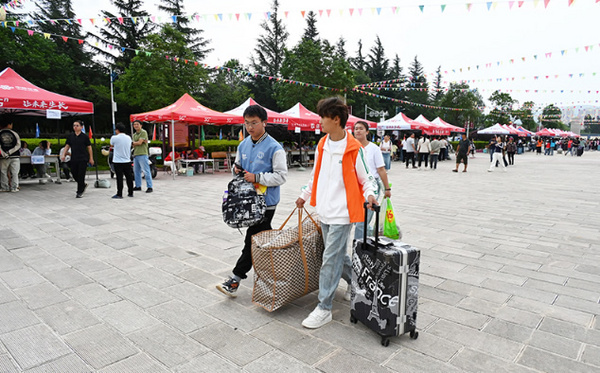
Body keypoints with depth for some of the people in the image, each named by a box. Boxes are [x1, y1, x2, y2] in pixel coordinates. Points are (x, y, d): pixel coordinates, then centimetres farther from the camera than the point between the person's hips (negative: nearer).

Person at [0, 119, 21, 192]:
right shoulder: (14, 133, -1)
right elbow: (18, 145, -6)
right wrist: (10, 152, -5)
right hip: (14, 156, -1)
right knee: (14, 172, 3)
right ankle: (14, 188, 3)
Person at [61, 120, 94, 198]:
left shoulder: (85, 136, -2)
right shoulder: (70, 136, 8)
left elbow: (89, 147, 1)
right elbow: (67, 146, 12)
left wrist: (91, 158, -1)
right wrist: (64, 155, -1)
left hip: (83, 159, -4)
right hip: (73, 159, 4)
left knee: (81, 176, -4)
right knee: (74, 175, 7)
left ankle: (80, 192, 6)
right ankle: (83, 185, 33)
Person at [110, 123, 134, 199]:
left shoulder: (114, 138, -10)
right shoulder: (129, 138, 4)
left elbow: (111, 145, 7)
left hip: (118, 162, -4)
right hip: (127, 161, 4)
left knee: (119, 178, -3)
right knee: (129, 177, 10)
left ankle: (119, 194, 0)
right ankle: (130, 193, 17)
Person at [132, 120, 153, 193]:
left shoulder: (143, 132, -4)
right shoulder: (134, 134, 20)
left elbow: (139, 143, -13)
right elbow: (134, 145, 8)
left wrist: (133, 142, 5)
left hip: (142, 154, -8)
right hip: (135, 154, 8)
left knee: (146, 171, -10)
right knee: (136, 171, 12)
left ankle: (149, 187, -9)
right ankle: (138, 186, 21)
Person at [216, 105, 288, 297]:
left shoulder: (274, 148, -13)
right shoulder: (243, 145, 10)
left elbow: (281, 176, -15)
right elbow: (238, 164, 23)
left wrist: (257, 177, -21)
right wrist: (236, 168, 0)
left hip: (266, 202, -7)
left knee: (252, 240, -2)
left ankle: (235, 278, 5)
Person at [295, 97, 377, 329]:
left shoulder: (354, 149, -12)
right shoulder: (322, 145, 8)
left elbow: (366, 178, -3)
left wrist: (369, 195, -22)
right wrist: (304, 196, 25)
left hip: (342, 213, -7)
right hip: (324, 212, 7)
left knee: (331, 260, -4)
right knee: (337, 256, 16)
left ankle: (324, 309, 7)